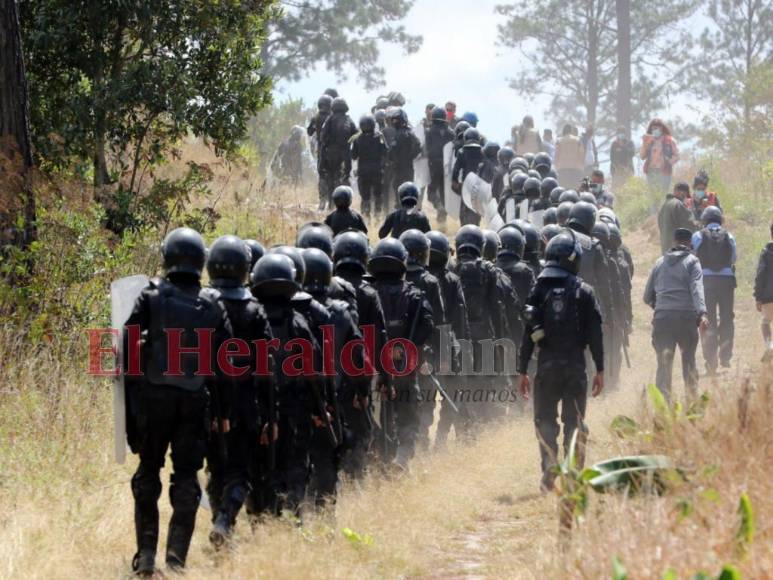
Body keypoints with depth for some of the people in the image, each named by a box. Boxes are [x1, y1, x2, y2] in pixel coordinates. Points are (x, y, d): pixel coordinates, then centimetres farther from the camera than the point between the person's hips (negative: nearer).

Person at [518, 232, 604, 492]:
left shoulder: (539, 290, 0)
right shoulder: (584, 292, -2)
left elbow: (528, 332, 0)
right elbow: (595, 333, -2)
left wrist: (522, 371, 5)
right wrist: (600, 370, 4)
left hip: (546, 364, 0)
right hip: (575, 364, 0)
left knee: (545, 419, 8)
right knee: (574, 421, 8)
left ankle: (550, 466, -9)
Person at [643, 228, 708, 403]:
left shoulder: (660, 262, 17)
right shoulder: (691, 261, 4)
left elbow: (647, 297, 21)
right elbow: (697, 289, -13)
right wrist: (702, 313, -24)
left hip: (662, 318, 2)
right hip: (686, 317, -2)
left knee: (664, 364, 2)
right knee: (689, 360, 12)